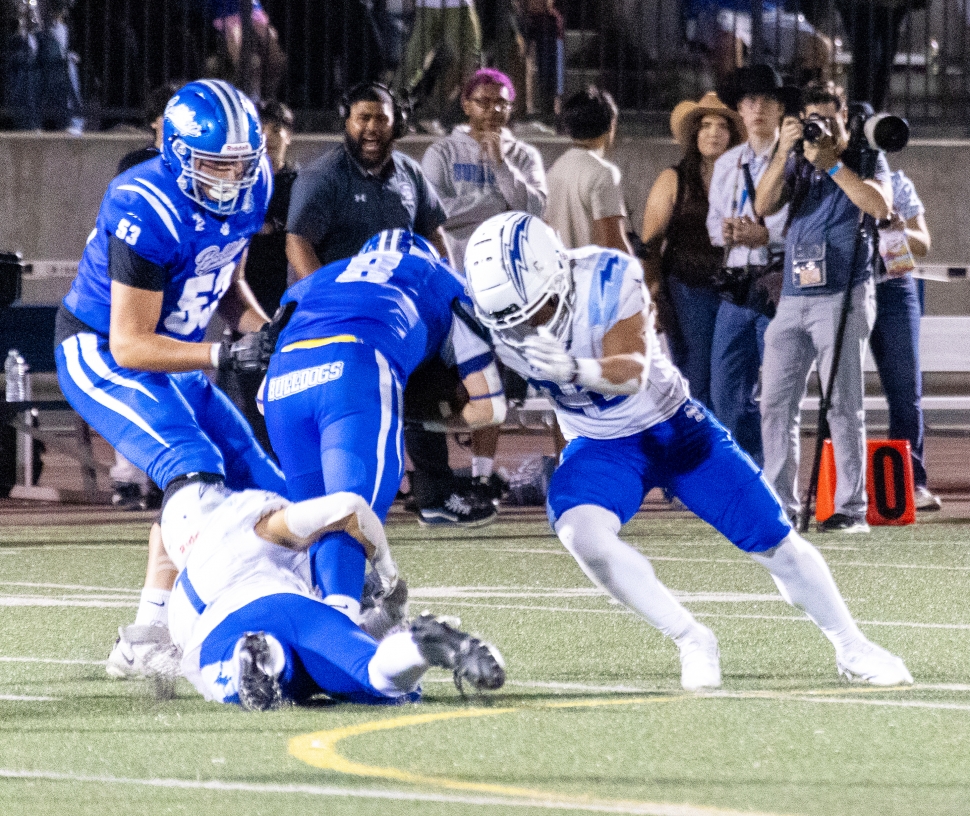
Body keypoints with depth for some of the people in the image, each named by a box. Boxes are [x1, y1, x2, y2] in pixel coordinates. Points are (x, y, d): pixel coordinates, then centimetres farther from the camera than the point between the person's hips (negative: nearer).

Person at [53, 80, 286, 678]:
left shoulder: (249, 191, -5)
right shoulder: (147, 214, -30)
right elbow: (130, 343, -28)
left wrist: (265, 329, -6)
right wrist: (228, 355, -36)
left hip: (171, 359, 9)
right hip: (100, 355, -9)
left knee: (258, 488, 6)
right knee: (194, 470, -28)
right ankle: (149, 636, -29)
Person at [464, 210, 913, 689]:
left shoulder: (606, 280, -29)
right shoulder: (498, 322, -18)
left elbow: (632, 372, -35)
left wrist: (574, 368, -53)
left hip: (674, 428, -2)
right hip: (600, 447, 2)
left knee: (774, 542, 0)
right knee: (582, 535, -30)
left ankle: (852, 648, 23)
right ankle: (692, 642, -13)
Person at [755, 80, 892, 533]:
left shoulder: (865, 160, 5)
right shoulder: (798, 164, 16)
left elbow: (880, 205, -14)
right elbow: (763, 206, 2)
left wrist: (831, 163, -13)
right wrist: (784, 153, -10)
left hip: (843, 296, -5)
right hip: (793, 298, 5)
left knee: (843, 405, -7)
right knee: (775, 403, 2)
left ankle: (852, 508, -6)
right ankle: (780, 504, 8)